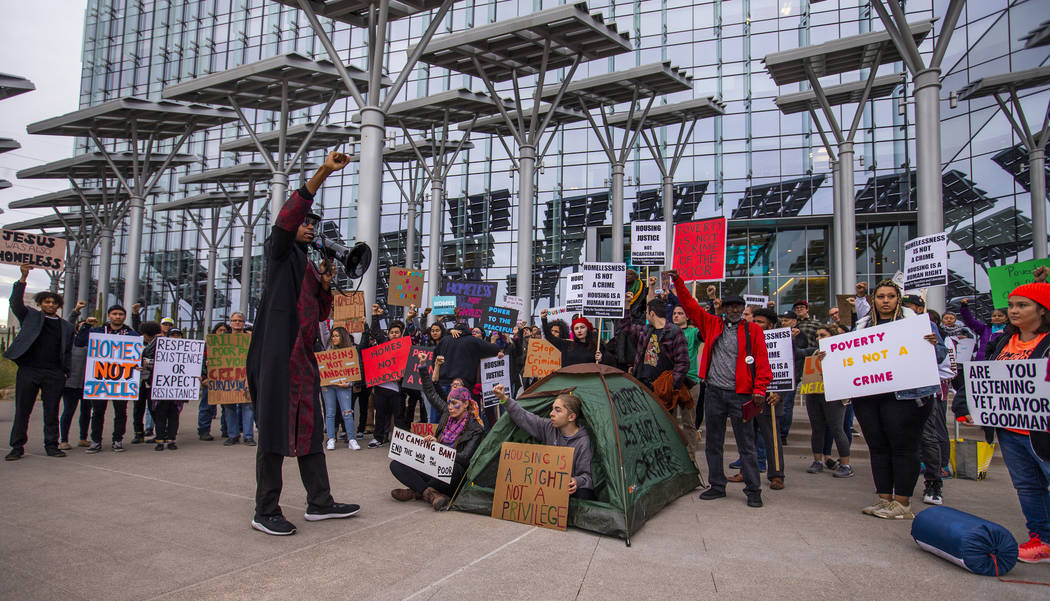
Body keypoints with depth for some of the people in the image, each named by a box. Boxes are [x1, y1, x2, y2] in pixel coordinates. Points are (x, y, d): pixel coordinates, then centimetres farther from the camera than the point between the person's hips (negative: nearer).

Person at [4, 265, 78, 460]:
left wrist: (66, 371, 7)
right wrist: (23, 279, -17)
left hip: (55, 374, 2)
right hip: (28, 371, -1)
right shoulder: (30, 316, 10)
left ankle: (51, 446, 12)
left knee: (52, 412, 5)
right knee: (22, 411, 2)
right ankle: (17, 447, 10)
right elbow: (16, 302, -6)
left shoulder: (66, 326, 16)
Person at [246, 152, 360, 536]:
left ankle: (319, 502, 18)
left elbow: (322, 313, 22)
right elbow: (288, 216, -18)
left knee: (310, 429, 10)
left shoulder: (309, 265, 23)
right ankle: (265, 512, 3)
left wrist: (325, 284, 3)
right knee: (275, 430, -5)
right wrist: (323, 172, -25)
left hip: (305, 357, 8)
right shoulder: (279, 253, 2)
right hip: (278, 355, -8)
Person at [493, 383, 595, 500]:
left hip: (570, 489, -4)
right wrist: (504, 398, -6)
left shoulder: (583, 442, -14)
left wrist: (577, 481, -34)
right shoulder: (548, 428, 0)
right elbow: (523, 417, 2)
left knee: (584, 495, -37)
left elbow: (585, 475, -11)